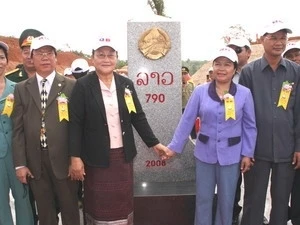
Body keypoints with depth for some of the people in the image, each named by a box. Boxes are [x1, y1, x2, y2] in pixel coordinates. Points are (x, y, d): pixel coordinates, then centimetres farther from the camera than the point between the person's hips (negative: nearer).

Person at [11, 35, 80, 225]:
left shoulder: (71, 86, -1)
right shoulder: (21, 88, 6)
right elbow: (18, 128, 4)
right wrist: (20, 163, -1)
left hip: (63, 159, -2)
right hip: (35, 161, 2)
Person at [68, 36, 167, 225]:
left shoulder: (126, 84, 4)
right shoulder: (83, 86, -7)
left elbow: (138, 117, 8)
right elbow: (75, 124, -8)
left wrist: (154, 143, 6)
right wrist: (75, 157, -11)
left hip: (123, 155, 4)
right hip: (97, 157, -3)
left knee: (123, 202, 14)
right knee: (98, 204, 9)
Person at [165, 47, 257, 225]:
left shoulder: (244, 93, -5)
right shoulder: (200, 91, -5)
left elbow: (250, 126, 0)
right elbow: (187, 121, -3)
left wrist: (247, 154, -3)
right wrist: (174, 147, -2)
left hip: (231, 155, 0)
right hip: (205, 153, 1)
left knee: (226, 200, 14)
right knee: (203, 199, 13)